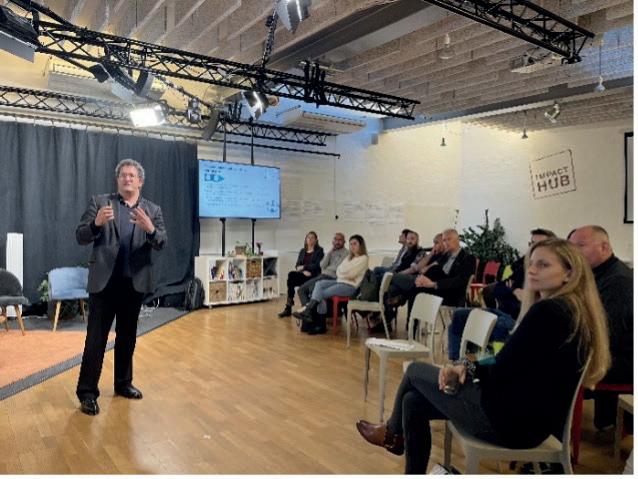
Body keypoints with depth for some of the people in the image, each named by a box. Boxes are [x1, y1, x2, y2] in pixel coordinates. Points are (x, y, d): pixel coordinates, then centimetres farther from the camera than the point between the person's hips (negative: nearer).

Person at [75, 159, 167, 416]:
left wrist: (149, 228, -26)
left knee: (127, 336, 14)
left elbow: (161, 243, -5)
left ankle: (123, 383, 28)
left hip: (134, 282, 3)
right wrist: (96, 223, -24)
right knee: (96, 337, 1)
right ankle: (87, 392, 11)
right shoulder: (99, 201, 3)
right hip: (104, 280, -2)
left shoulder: (153, 210, 7)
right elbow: (81, 236, -3)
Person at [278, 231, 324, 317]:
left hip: (313, 276, -4)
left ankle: (288, 308, -22)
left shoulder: (319, 250, 4)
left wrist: (304, 267, -11)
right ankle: (288, 308, -23)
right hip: (302, 274, 5)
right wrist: (304, 271, -11)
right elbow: (297, 265, 9)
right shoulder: (302, 251, 19)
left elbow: (317, 265, -8)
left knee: (291, 275, -29)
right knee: (291, 275, -28)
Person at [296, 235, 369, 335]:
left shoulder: (363, 258, -3)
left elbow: (351, 274, -14)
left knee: (322, 294, -21)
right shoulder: (349, 257, 22)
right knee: (319, 284, -18)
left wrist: (341, 274, 2)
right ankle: (308, 312, -26)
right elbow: (339, 270, 11)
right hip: (340, 281, 7)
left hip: (350, 286, -7)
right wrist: (345, 274, -8)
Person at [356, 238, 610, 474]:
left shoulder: (547, 311, -22)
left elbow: (500, 372, -21)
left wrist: (469, 367, 2)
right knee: (414, 402, 12)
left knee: (415, 370, 10)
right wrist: (467, 367, -4)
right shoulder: (573, 310, 10)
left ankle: (392, 433, 37)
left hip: (511, 420, -9)